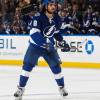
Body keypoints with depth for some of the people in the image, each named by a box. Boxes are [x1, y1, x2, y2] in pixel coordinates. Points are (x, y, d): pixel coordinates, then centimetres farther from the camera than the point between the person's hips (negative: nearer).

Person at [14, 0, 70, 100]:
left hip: (49, 46, 4)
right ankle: (21, 88, -1)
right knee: (27, 65, -10)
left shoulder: (57, 19, -3)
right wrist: (45, 43, -37)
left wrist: (62, 42, 6)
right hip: (35, 45, -4)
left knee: (56, 65, 3)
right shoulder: (39, 17, -22)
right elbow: (34, 33, -30)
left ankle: (61, 87, 22)